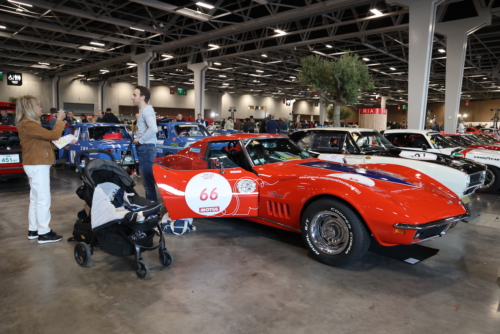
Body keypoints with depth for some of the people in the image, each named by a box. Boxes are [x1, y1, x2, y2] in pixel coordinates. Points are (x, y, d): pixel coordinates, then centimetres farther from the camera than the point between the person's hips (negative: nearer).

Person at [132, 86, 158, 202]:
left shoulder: (146, 110, -13)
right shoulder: (143, 110, 18)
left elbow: (153, 129, -28)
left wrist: (140, 140, -17)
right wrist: (139, 139, 10)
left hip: (146, 148, -10)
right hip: (144, 148, 10)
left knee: (148, 180, -9)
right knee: (147, 180, 15)